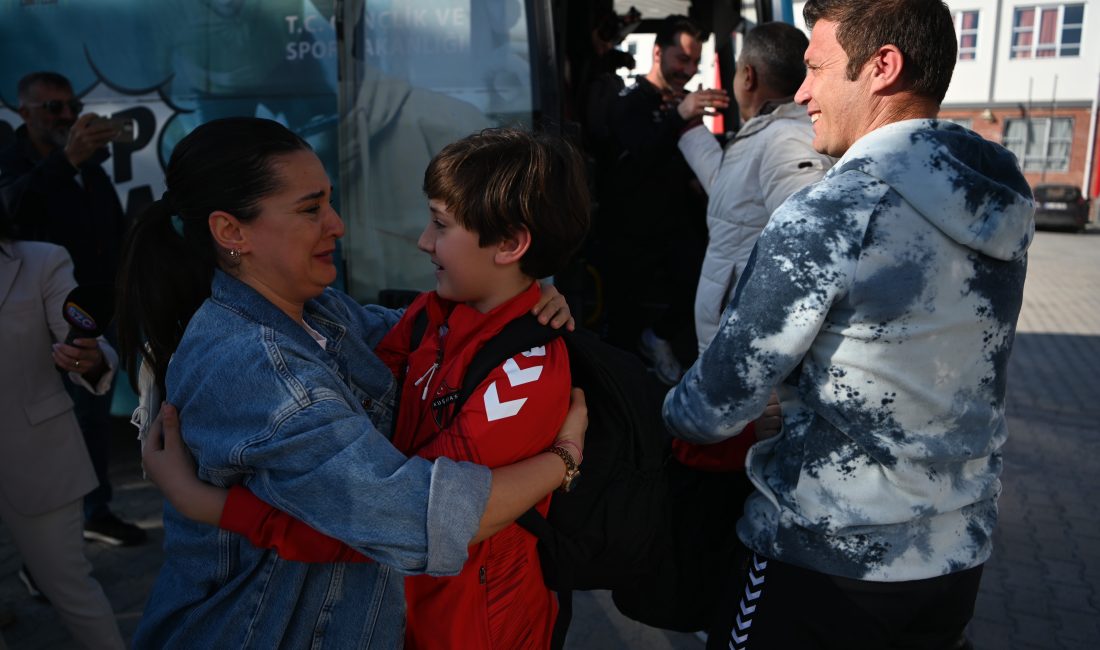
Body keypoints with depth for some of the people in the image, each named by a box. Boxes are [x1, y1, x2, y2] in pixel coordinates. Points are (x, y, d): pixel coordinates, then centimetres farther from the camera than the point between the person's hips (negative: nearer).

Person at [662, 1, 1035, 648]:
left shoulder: (824, 217, -23)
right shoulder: (1002, 201, -1)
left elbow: (718, 403, -17)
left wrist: (666, 414, 6)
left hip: (827, 557, -7)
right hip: (961, 551, 7)